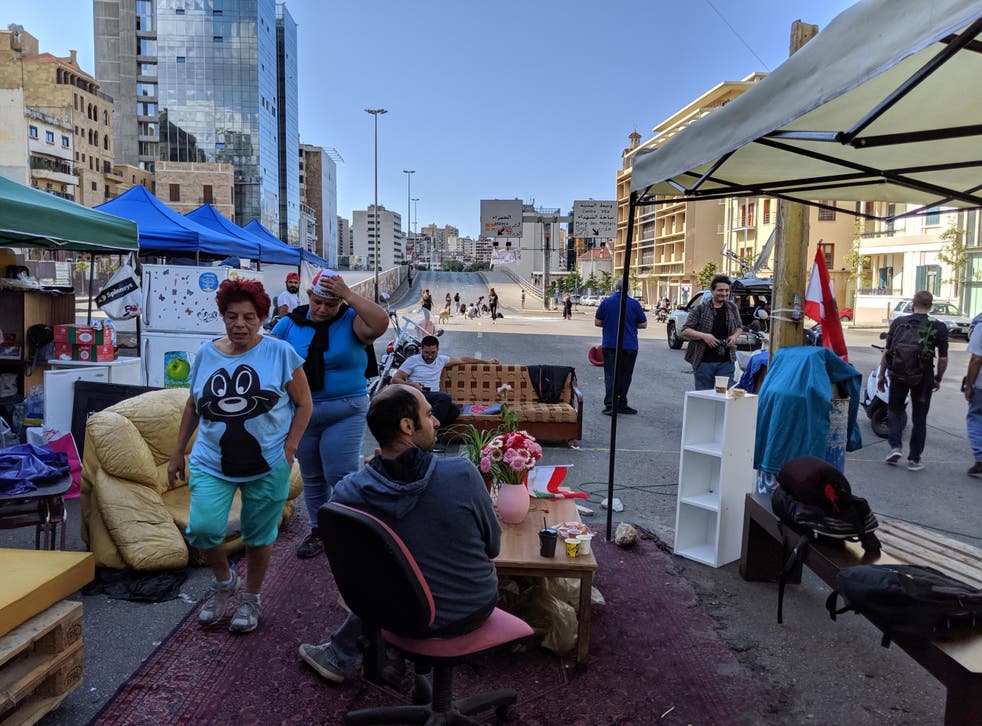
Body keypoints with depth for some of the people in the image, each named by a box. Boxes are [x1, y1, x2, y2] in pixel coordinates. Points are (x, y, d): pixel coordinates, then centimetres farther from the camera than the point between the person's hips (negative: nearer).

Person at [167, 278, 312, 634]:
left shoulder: (280, 353, -6)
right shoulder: (206, 354, 4)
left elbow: (303, 403, -1)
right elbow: (192, 406, 15)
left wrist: (289, 448, -10)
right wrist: (178, 452, 16)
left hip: (266, 467, -2)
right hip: (211, 463, 2)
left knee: (258, 536, 10)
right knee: (203, 528, -13)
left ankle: (251, 598, 35)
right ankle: (223, 580, 19)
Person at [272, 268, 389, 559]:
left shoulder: (351, 321, -8)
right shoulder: (290, 323, 1)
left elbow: (381, 323, -28)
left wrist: (348, 294, -29)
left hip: (345, 411, -4)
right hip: (302, 411, 4)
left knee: (340, 475, -8)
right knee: (312, 477, 15)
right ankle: (318, 530, 34)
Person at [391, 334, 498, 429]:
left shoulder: (441, 360, 20)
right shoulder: (412, 360, 7)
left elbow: (462, 359, 30)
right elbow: (395, 379, 4)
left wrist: (487, 362, 33)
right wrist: (411, 384, -14)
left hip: (435, 399, 5)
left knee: (455, 409, -29)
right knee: (445, 397, -34)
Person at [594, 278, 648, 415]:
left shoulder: (606, 302, -3)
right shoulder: (634, 304, -4)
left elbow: (597, 322, 2)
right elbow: (643, 324, 2)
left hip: (609, 345, 0)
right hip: (629, 346, 0)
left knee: (610, 375, 3)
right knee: (624, 376, 10)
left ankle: (610, 405, -5)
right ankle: (621, 405, 16)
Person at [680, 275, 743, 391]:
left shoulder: (732, 308, 9)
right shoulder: (700, 309, -3)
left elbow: (739, 327, 23)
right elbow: (685, 331, -5)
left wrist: (735, 336, 1)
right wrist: (703, 336, -19)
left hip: (726, 362, 3)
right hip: (704, 362, -3)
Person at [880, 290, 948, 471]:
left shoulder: (898, 322, -2)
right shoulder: (939, 327, -5)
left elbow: (886, 352, -2)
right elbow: (943, 359, -5)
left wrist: (881, 375, 6)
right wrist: (938, 379, 10)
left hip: (898, 375, 1)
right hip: (923, 377, 0)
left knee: (895, 409, 20)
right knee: (919, 417, 10)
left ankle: (895, 446, 4)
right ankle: (914, 459, 14)